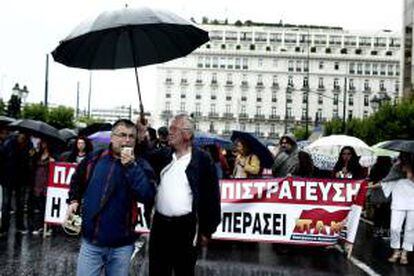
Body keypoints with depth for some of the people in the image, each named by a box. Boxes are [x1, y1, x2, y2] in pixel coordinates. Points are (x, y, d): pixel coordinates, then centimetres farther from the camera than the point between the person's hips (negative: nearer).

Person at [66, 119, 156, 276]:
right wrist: (74, 201, 6)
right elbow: (77, 181, 21)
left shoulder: (140, 165, -3)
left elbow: (147, 196, -19)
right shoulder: (94, 159, 3)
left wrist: (130, 166, -22)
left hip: (122, 244, -1)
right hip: (91, 240, 1)